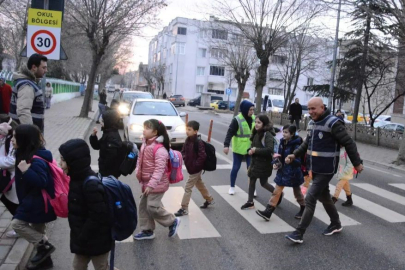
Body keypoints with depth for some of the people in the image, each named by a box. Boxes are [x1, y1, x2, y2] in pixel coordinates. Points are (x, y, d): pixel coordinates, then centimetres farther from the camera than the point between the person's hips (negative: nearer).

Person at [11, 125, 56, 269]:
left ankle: (45, 246, 3)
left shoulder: (36, 160, -26)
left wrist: (26, 171, -36)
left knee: (17, 224, -7)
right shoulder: (27, 154, 6)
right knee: (36, 230, 18)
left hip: (38, 202, -10)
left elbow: (41, 182, -32)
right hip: (35, 201, 10)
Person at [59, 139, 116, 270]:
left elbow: (97, 217, -29)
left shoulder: (91, 184, -29)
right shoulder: (77, 179, 0)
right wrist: (79, 238, 12)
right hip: (83, 239, 9)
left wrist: (81, 238, -19)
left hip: (97, 241, -9)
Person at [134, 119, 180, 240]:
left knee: (152, 207, -9)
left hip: (157, 184, -9)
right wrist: (138, 173, 4)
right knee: (143, 206, 13)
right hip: (147, 182, 10)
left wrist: (151, 185, -27)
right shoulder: (145, 144, 7)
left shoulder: (159, 149, -22)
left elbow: (159, 169, -26)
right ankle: (147, 231, 26)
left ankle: (172, 221, 12)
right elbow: (140, 160, 16)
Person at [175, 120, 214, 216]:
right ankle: (209, 199, 43)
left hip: (195, 169, -9)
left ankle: (184, 209, 8)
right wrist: (185, 158, -2)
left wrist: (195, 165, -22)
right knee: (200, 185, 24)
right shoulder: (188, 140, 1)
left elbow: (203, 156, -27)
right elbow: (183, 151, 14)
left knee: (188, 188, -2)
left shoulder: (198, 143, -24)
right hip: (191, 168, 9)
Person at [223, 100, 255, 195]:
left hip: (250, 148, 4)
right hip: (239, 149, -4)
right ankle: (232, 187, 25)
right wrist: (226, 145, -28)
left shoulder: (253, 118, 2)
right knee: (236, 168, 8)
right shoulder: (237, 120, -16)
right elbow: (230, 133, -19)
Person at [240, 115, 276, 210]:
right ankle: (250, 202, 19)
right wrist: (250, 150, -4)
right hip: (255, 161, 8)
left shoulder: (268, 135, -18)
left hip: (264, 163, -8)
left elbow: (270, 149, -28)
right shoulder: (256, 133, 8)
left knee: (263, 183, 5)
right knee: (252, 180, 9)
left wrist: (256, 150, -23)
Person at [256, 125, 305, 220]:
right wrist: (275, 163, -7)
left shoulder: (296, 146, -19)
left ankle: (303, 209, 37)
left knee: (297, 192, 14)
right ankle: (268, 211, 6)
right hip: (282, 171, 6)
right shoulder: (282, 142, 1)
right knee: (277, 192, 5)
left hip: (293, 173, -6)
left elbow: (298, 161, -19)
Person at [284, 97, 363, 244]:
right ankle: (336, 224, 40)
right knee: (324, 196, 20)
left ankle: (299, 233, -3)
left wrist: (357, 163, -7)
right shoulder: (312, 123, 8)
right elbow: (307, 143, 18)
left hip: (326, 170, -8)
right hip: (314, 168, 8)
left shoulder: (333, 123, -17)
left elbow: (349, 143, -13)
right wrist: (294, 155, 6)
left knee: (310, 198, -9)